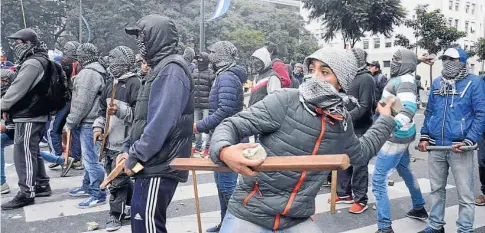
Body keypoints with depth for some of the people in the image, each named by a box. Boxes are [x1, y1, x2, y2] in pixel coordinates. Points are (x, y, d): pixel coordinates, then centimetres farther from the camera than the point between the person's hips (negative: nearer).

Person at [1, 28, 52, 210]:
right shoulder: (39, 61, 16)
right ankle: (42, 185, 26)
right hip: (36, 114, 10)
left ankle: (27, 193, 0)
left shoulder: (32, 64, -17)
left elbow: (17, 89, -20)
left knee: (23, 154, -6)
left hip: (28, 117, -10)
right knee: (32, 152, 17)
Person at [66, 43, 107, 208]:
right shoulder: (97, 71, 17)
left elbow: (82, 103, -20)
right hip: (91, 121, 11)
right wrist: (73, 120, 22)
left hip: (89, 123, -11)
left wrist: (71, 121, -10)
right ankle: (88, 187, 33)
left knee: (91, 159, -5)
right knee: (89, 157, 20)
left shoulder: (88, 73, -17)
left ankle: (98, 195, 1)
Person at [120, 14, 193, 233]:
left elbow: (161, 123, -23)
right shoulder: (160, 68, 17)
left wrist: (134, 157, -15)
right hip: (153, 163, 10)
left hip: (159, 165, -10)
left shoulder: (171, 69, -15)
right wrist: (129, 149, 12)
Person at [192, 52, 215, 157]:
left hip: (207, 106, -6)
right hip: (195, 105, 6)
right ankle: (198, 146, 24)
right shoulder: (194, 73, 13)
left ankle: (206, 147, 3)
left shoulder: (211, 74, -4)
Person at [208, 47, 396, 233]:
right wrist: (224, 151, -36)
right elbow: (231, 126, -16)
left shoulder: (342, 122, 2)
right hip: (250, 212, -4)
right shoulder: (285, 100, -15)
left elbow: (361, 154, 23)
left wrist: (385, 120, 26)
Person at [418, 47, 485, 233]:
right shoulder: (437, 83, 11)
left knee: (465, 194, 2)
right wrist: (424, 137, 7)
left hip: (459, 148, -5)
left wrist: (468, 141, -17)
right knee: (436, 189, 15)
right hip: (436, 147, 5)